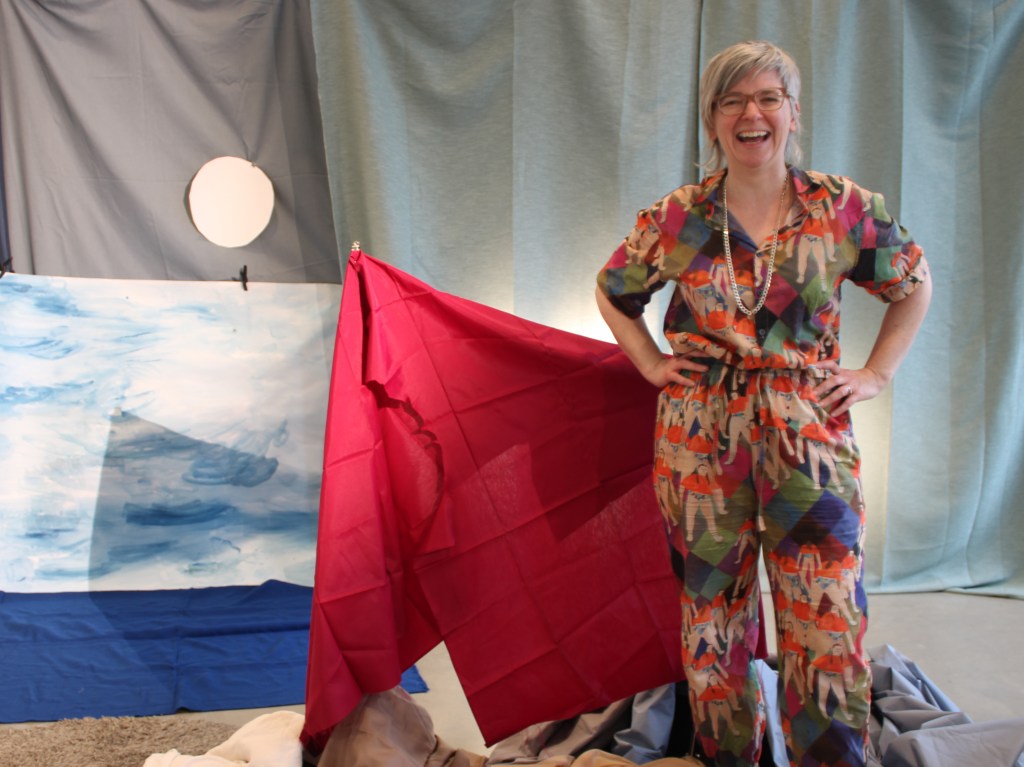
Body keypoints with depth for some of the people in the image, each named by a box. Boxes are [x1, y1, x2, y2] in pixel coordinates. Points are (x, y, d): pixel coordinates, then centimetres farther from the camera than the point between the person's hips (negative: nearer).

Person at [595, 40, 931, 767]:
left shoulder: (845, 208, 1)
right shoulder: (675, 218, 1)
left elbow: (914, 286, 16)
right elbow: (613, 292, 17)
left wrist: (877, 373, 6)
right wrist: (652, 364, 7)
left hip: (810, 433, 0)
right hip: (702, 434, 1)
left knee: (828, 615, -2)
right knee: (715, 606, 10)